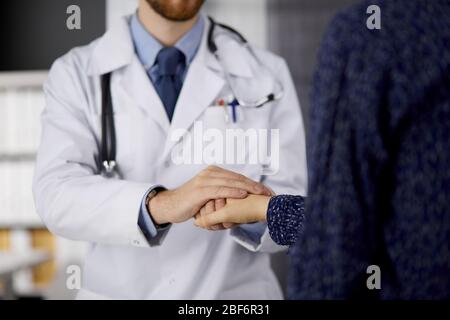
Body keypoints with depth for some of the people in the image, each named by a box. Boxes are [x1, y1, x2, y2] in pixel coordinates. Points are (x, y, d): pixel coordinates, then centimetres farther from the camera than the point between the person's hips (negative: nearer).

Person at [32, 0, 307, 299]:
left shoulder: (268, 73, -5)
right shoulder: (76, 74, -7)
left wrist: (245, 208, -31)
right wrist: (161, 204, -38)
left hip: (237, 295, 0)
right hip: (121, 291, 0)